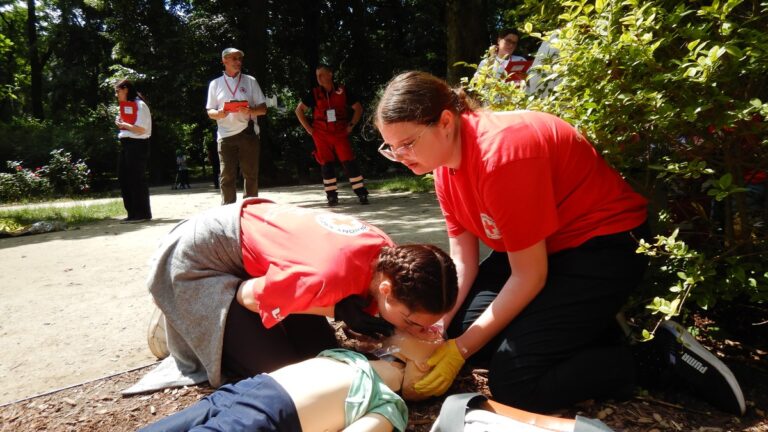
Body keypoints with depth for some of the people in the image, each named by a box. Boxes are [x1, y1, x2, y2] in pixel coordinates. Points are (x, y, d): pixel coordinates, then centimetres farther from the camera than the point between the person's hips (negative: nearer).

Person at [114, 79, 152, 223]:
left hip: (137, 145, -9)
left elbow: (141, 129, -17)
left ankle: (142, 213, 2)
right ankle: (133, 213, 15)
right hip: (126, 144, 9)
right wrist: (121, 124, 4)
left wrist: (124, 125, -7)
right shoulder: (126, 106, 19)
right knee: (123, 177, 8)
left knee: (137, 179, -6)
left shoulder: (139, 105, -8)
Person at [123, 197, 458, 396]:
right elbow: (247, 296, -21)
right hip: (198, 259, -7)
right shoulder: (327, 277, -40)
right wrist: (339, 310, -27)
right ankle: (181, 320, 15)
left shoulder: (390, 258, -17)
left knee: (322, 350, 6)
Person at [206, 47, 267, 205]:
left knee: (251, 174, 2)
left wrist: (250, 111, -15)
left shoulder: (250, 81, 10)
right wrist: (219, 114, -12)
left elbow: (263, 108, 7)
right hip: (226, 135, 0)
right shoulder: (215, 84, 11)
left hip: (248, 134, 0)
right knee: (227, 176, -2)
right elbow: (210, 111, 11)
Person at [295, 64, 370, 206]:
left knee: (349, 161, -8)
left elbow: (358, 108, 8)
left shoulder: (342, 91, 0)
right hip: (321, 135, 1)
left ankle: (361, 193, -1)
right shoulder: (314, 94, 2)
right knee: (326, 164, 2)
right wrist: (308, 128, 3)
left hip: (340, 133, -1)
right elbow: (299, 110, 10)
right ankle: (332, 196, 10)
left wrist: (351, 125, 1)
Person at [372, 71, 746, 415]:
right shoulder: (446, 160, -3)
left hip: (604, 247, -9)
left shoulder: (502, 154, -31)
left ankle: (664, 354, -1)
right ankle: (584, 328, 9)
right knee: (453, 331, 2)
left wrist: (461, 349, -19)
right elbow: (462, 262, -1)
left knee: (512, 383, -14)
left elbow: (529, 277, -24)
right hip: (539, 247, 9)